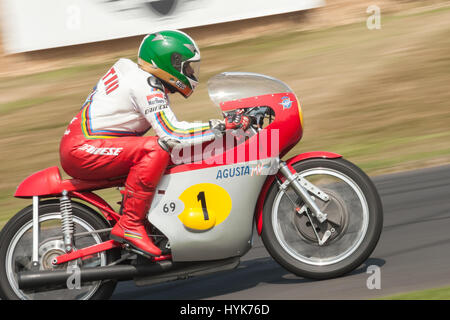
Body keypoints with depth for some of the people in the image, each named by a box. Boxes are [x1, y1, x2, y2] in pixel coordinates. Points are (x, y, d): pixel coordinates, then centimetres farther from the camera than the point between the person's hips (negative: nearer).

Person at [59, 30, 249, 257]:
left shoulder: (128, 68, 15)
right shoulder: (146, 87, -14)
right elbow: (171, 133, -22)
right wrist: (222, 126, -21)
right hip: (82, 148, -10)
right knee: (157, 149, -26)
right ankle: (130, 225, -25)